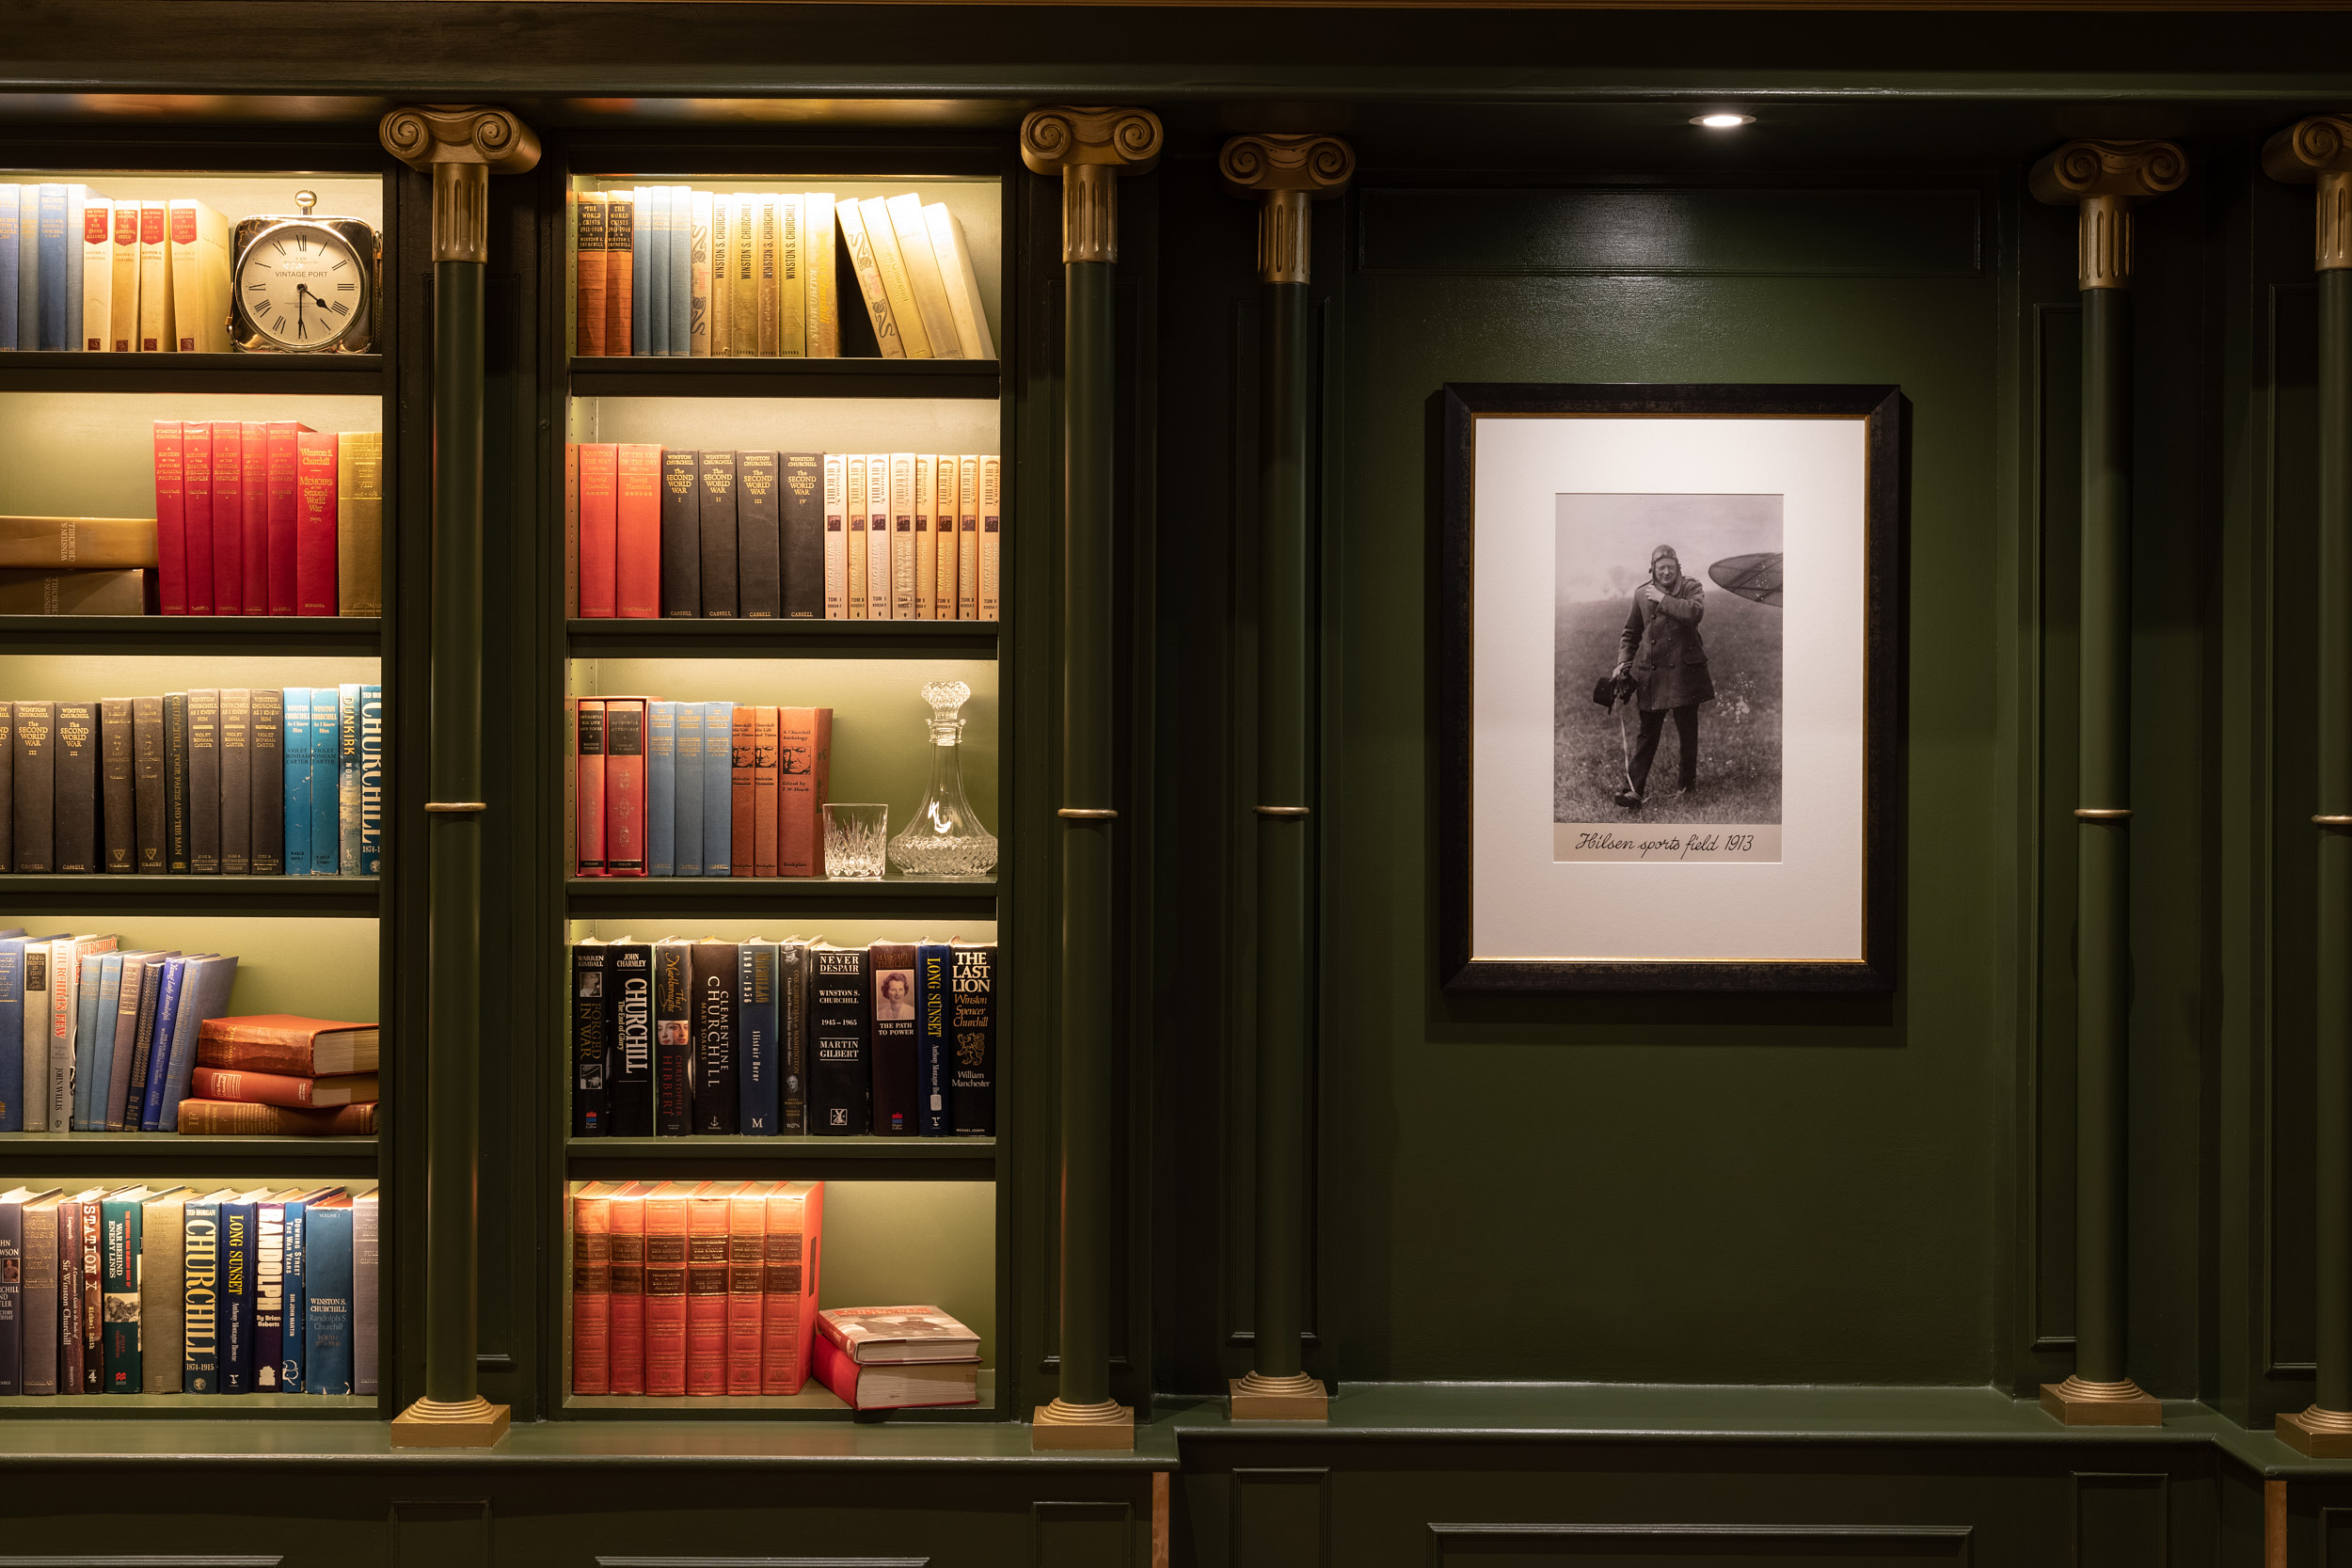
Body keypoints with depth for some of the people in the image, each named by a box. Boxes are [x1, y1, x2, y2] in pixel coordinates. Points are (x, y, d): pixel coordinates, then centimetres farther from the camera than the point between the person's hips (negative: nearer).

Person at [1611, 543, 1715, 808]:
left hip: (1684, 671, -1)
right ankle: (1634, 789, -4)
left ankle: (1687, 785, 22)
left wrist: (1663, 599, -16)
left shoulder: (1691, 587, 1)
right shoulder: (1642, 595, 9)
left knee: (1687, 731, 8)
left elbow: (1696, 612, -22)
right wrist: (1623, 663, 4)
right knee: (1648, 732, -1)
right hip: (1652, 674, 1)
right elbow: (1630, 633, 17)